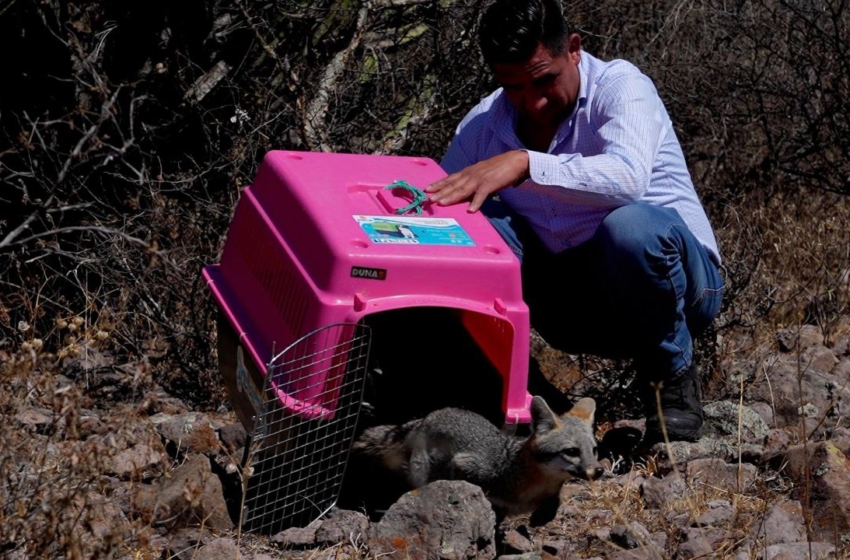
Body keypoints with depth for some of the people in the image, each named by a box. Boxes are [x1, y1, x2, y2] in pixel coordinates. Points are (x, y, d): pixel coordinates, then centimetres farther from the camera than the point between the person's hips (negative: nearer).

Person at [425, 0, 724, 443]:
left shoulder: (620, 87, -18)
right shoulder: (482, 126, -3)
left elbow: (627, 178, -38)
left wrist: (525, 163, -46)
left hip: (681, 281, -4)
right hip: (575, 305, 4)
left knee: (631, 224, -38)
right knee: (470, 226, -19)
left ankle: (672, 382, -14)